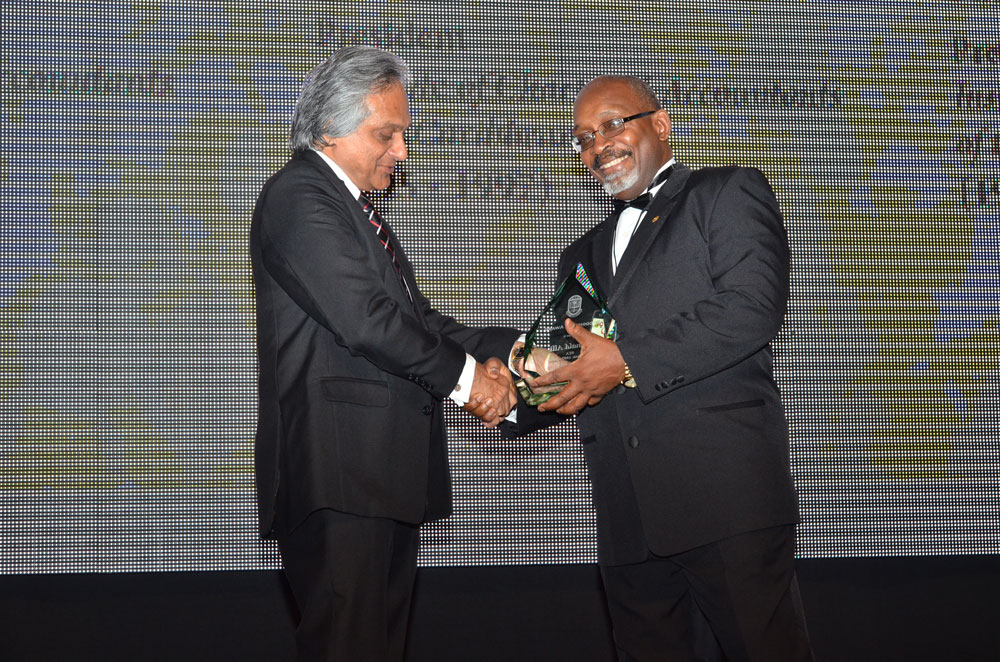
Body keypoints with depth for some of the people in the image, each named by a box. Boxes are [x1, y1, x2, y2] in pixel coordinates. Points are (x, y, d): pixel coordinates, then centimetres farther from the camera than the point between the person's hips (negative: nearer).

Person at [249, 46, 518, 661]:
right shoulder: (299, 198, -10)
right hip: (337, 476, -10)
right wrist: (464, 376, -10)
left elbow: (412, 313, 16)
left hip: (387, 471, 10)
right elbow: (363, 317, -19)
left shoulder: (352, 206, 22)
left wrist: (496, 349, 0)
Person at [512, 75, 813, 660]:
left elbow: (754, 306, -10)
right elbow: (568, 369, 27)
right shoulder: (584, 255, 28)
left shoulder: (728, 194, 7)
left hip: (723, 487, -6)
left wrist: (628, 360, -13)